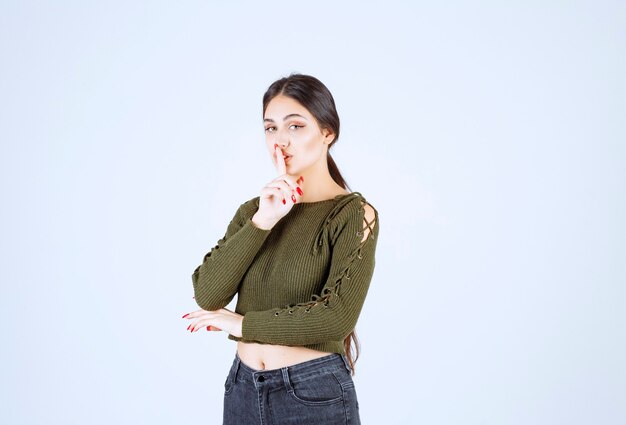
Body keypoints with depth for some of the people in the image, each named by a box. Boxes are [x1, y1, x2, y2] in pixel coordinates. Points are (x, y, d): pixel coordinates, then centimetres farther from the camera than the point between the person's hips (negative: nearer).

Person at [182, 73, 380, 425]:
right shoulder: (253, 210, 5)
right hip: (243, 389, 5)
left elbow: (336, 317, -21)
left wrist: (240, 322, -10)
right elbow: (207, 295, -7)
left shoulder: (354, 213, -10)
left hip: (314, 394, -4)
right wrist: (261, 221, -18)